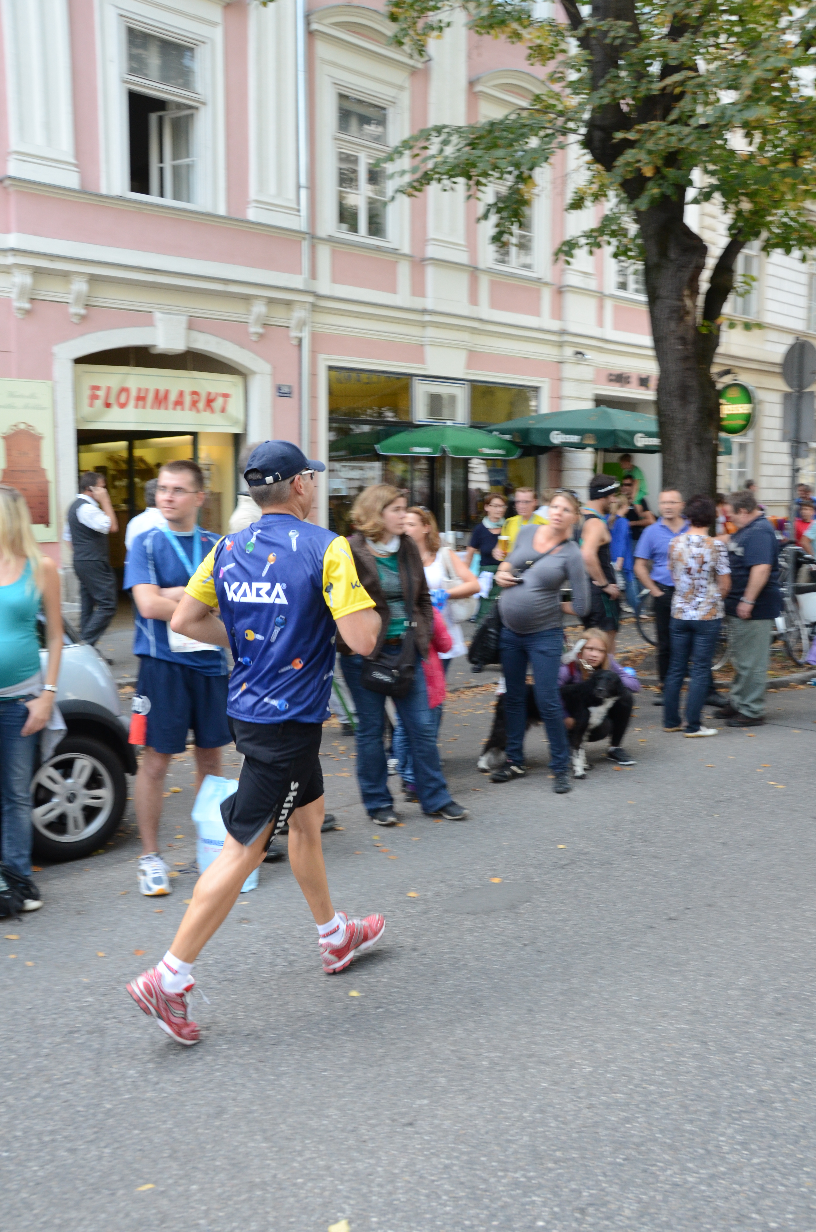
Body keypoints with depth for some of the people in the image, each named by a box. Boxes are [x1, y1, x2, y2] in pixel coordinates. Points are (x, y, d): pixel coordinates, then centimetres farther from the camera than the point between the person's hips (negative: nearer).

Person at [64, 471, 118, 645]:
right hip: (94, 564, -11)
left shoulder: (75, 506, 18)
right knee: (107, 605, -11)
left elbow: (67, 536, 24)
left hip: (81, 561, 11)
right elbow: (112, 527, -18)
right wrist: (105, 501, -13)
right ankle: (86, 642, -14)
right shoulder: (87, 507, -15)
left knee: (88, 605, 12)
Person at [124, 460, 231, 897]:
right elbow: (149, 604, -14)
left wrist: (177, 594, -12)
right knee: (155, 761, 0)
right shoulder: (146, 544, -1)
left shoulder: (216, 546, 9)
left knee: (210, 758, 11)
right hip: (162, 664, -3)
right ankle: (150, 858, 13)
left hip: (209, 662, 4)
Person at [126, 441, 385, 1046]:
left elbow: (184, 621, 8)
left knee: (308, 817, 23)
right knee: (244, 849, -2)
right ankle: (169, 978, 3)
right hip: (290, 717, -8)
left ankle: (335, 935, 40)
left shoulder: (227, 550, 5)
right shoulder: (326, 547, -15)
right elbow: (362, 639, -20)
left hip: (250, 709, 8)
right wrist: (372, 608, 1)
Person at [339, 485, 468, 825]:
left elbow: (422, 597, 16)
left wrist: (422, 636, 8)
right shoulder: (351, 551, -10)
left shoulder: (408, 547, 7)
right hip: (365, 654, -5)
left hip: (405, 650, 5)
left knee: (422, 726, 8)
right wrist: (352, 643, -13)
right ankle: (377, 802, 21)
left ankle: (435, 798, 20)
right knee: (371, 729, 7)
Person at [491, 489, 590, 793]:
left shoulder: (571, 553, -11)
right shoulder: (526, 532, 3)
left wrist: (551, 607, -1)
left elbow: (581, 607, -12)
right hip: (510, 631, 5)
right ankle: (515, 761, 28)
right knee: (513, 697, 14)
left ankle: (561, 768, 12)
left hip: (544, 635, -5)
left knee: (547, 702, -4)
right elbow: (508, 564, 21)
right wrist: (501, 574, 1)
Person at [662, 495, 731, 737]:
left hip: (680, 613, 4)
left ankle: (670, 721, 17)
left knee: (676, 669, 11)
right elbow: (725, 585, -7)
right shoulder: (716, 546, -12)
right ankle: (692, 725, 3)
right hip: (708, 615, -4)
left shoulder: (675, 543, 0)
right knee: (701, 671, 1)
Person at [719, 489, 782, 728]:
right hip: (739, 607, 11)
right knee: (741, 660, 19)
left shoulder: (760, 531, -19)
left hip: (754, 609, -11)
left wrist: (748, 601, -27)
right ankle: (737, 703, 30)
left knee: (752, 663, -4)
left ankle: (752, 711, 3)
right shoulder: (747, 530, 16)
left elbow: (761, 568, -28)